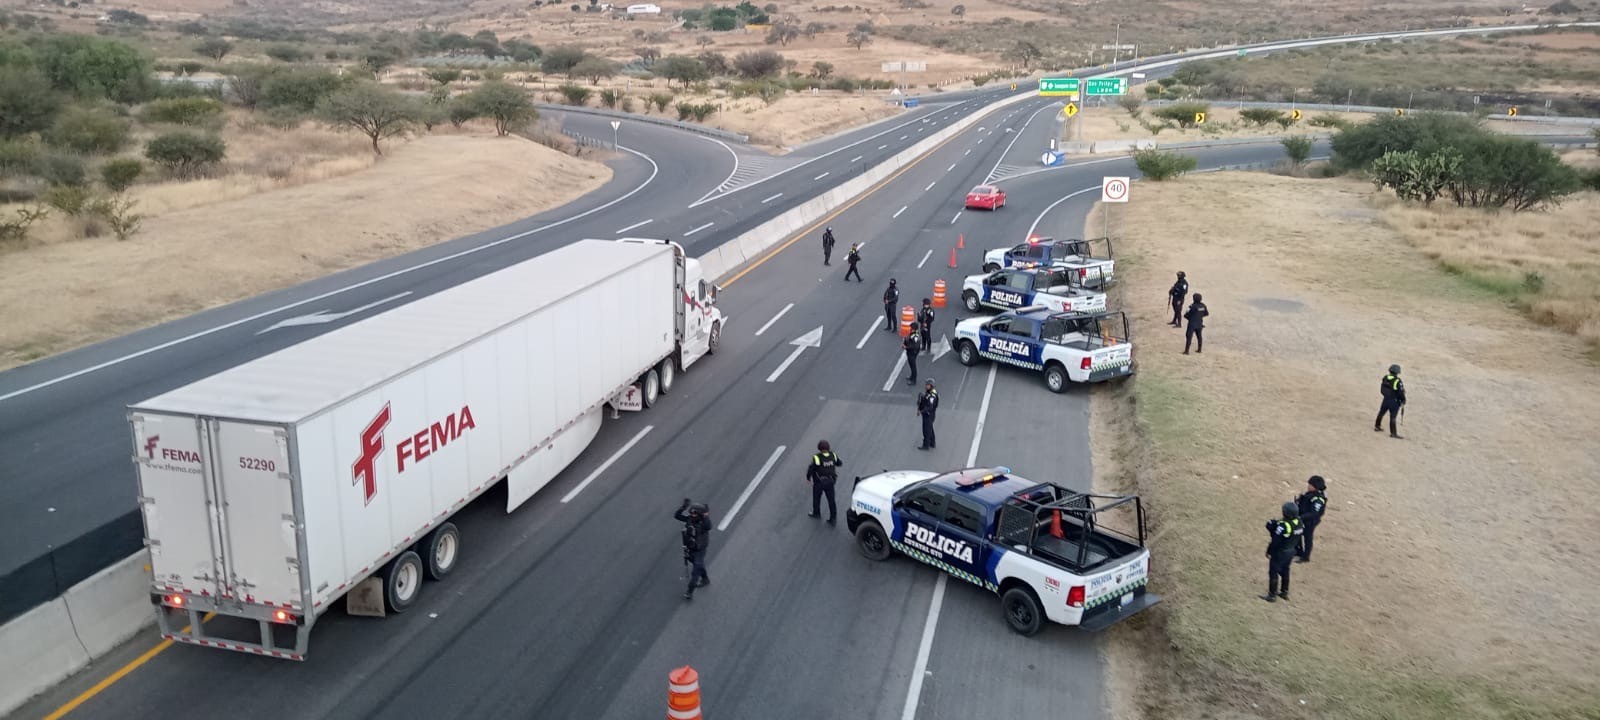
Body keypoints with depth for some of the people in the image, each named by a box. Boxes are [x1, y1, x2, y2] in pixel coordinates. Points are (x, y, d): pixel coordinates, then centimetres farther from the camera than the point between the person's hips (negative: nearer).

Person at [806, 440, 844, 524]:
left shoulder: (817, 458, -24)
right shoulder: (833, 455, -10)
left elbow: (810, 469, -18)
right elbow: (840, 463, 7)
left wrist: (808, 478, 1)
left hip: (819, 482, -3)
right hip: (830, 482, 3)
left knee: (816, 498, 22)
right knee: (831, 499, 12)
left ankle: (816, 513, 42)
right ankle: (833, 518, 12)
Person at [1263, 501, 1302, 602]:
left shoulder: (1283, 525, -30)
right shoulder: (1298, 521, -8)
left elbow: (1276, 541, -24)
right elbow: (1296, 537, 4)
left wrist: (1269, 551, -10)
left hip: (1279, 552, -7)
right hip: (1291, 551, 7)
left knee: (1273, 572, 7)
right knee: (1285, 571, 24)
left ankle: (1272, 595, 14)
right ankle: (1285, 592, 37)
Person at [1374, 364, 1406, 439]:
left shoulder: (1385, 378, -4)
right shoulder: (1397, 381, -23)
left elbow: (1382, 389, 8)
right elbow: (1401, 392, -19)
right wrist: (1403, 401, -5)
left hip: (1386, 399, 6)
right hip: (1394, 402, -6)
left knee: (1381, 413, 21)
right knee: (1392, 417, 0)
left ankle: (1377, 426, 38)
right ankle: (1393, 433, 7)